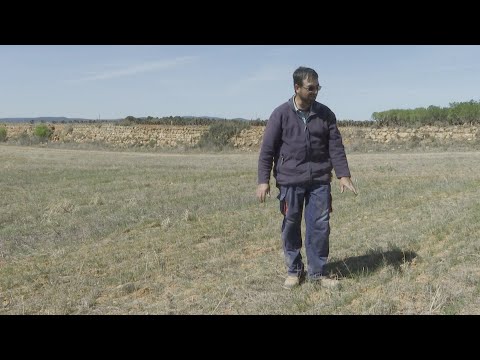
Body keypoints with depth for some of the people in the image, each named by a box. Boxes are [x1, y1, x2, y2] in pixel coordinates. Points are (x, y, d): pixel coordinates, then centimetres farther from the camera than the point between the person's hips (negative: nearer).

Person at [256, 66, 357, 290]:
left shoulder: (325, 114, 5)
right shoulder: (281, 114, -3)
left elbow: (336, 146, 6)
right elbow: (267, 149, -3)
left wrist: (343, 175, -4)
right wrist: (263, 180, -9)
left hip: (320, 181, 2)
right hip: (290, 181, -2)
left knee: (320, 226, 3)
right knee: (291, 226, 6)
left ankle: (317, 272, 17)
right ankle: (294, 271, 22)